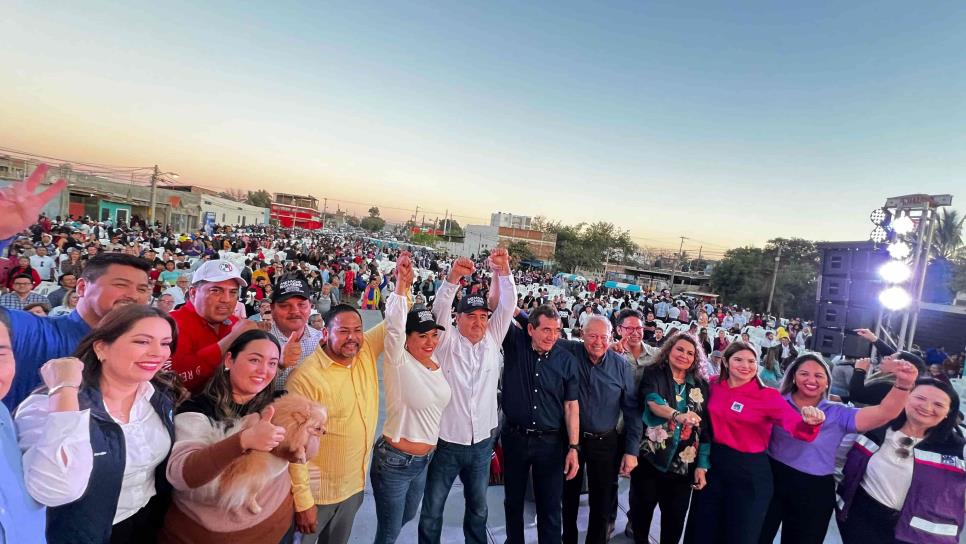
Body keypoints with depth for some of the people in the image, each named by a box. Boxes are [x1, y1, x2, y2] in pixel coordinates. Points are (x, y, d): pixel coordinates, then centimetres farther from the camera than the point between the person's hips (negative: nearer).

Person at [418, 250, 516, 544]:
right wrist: (454, 276, -35)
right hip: (445, 442, -3)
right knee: (432, 511, 10)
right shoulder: (447, 341, -6)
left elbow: (507, 305, -6)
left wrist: (503, 271, -19)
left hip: (482, 443, 3)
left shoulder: (492, 340, 2)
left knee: (478, 508, 21)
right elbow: (440, 307, -21)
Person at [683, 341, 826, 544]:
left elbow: (799, 428, -24)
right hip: (713, 464, 3)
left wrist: (810, 422, -45)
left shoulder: (768, 396, -11)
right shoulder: (714, 386, -2)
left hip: (749, 472, -3)